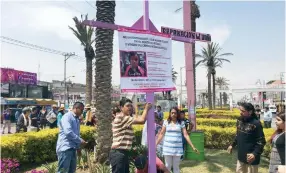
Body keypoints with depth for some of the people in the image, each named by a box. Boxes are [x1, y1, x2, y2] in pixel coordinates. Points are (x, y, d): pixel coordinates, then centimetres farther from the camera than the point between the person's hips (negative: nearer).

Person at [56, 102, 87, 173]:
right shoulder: (67, 117, -13)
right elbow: (68, 132, -24)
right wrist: (80, 140, -16)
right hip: (65, 148, -9)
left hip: (73, 148, 9)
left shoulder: (76, 119, 14)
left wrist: (78, 146, 16)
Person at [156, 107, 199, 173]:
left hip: (178, 148, 0)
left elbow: (186, 135, -1)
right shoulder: (166, 122, 2)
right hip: (167, 148, 0)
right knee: (167, 166, 6)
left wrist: (193, 147, -6)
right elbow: (161, 134, 5)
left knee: (176, 167, 7)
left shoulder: (181, 123, 1)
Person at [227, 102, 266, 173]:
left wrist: (255, 154, -28)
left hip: (251, 157, -7)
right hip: (241, 155, 7)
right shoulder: (239, 120, 1)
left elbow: (261, 141, -18)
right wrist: (232, 145, 14)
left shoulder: (256, 123, -20)